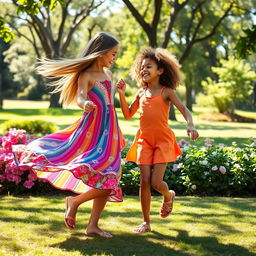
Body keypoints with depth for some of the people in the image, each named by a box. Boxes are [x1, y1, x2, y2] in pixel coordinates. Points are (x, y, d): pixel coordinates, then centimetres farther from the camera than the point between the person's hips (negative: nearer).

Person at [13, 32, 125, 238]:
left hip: (108, 135, 8)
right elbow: (80, 97, -29)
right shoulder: (86, 75, -11)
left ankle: (93, 225, 14)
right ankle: (74, 201, 7)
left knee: (108, 182, 6)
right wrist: (86, 104, -53)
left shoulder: (108, 74, 12)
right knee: (103, 183, -17)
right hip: (93, 133, -8)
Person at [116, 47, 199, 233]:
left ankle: (168, 196, 28)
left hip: (163, 141, -4)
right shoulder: (141, 94, 10)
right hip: (145, 141, 4)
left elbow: (184, 109, -14)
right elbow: (128, 114, 16)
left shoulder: (166, 92, -3)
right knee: (145, 181, -2)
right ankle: (146, 222, 7)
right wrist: (122, 94, 4)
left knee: (156, 183, -9)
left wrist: (191, 125, -33)